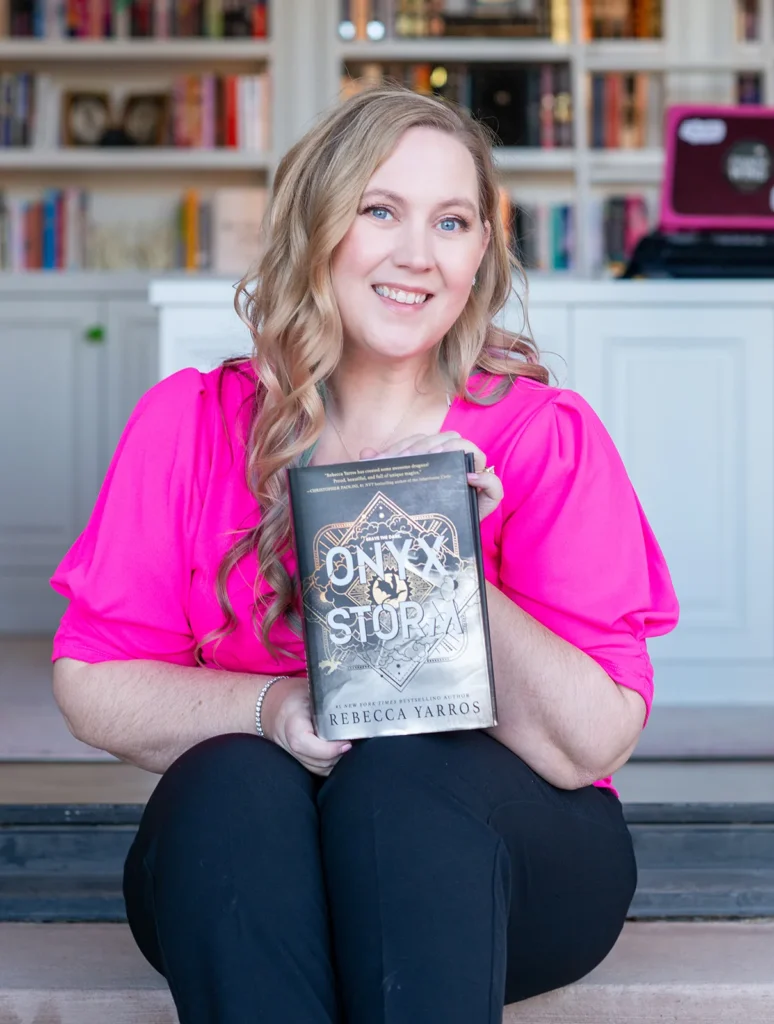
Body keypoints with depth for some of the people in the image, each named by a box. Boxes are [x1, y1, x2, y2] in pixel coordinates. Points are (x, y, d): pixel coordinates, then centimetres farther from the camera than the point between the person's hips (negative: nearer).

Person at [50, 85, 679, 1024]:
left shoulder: (545, 435, -5)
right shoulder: (191, 422, 0)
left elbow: (594, 747, -11)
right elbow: (91, 684, -3)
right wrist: (269, 706, -21)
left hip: (497, 857, -1)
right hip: (236, 868, 1)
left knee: (403, 767, -32)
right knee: (235, 777, -31)